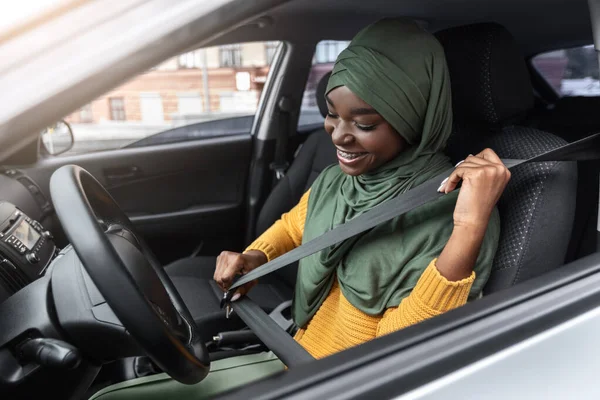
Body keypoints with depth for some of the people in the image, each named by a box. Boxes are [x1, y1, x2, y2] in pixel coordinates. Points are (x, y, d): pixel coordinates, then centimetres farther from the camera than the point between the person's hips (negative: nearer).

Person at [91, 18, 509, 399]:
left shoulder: (454, 211, -23)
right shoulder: (338, 179, -4)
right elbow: (293, 227, 15)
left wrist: (470, 228, -35)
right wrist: (254, 257, -5)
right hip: (297, 351, 6)